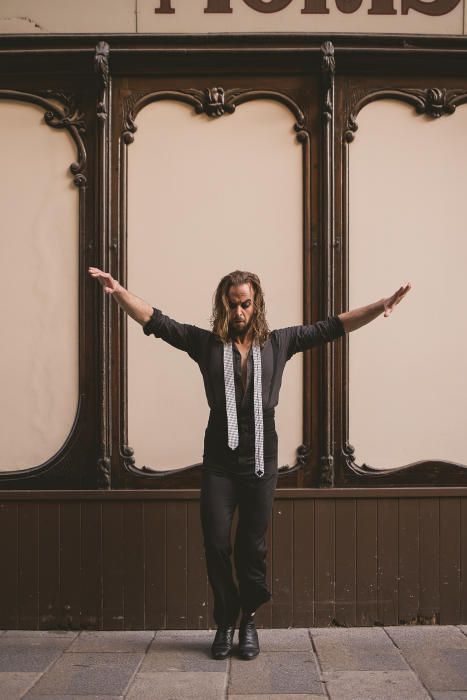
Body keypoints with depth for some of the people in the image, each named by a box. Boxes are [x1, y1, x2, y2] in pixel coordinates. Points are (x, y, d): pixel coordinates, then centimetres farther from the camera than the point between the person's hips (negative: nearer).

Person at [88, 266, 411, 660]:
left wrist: (381, 306, -6)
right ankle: (226, 623, 22)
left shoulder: (278, 342, 4)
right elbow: (155, 321, -1)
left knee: (252, 546, 9)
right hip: (219, 460, 0)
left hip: (261, 458, 0)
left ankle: (249, 621, 26)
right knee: (216, 544, 3)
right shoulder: (206, 342, 3)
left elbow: (332, 327, 3)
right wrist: (118, 291, -13)